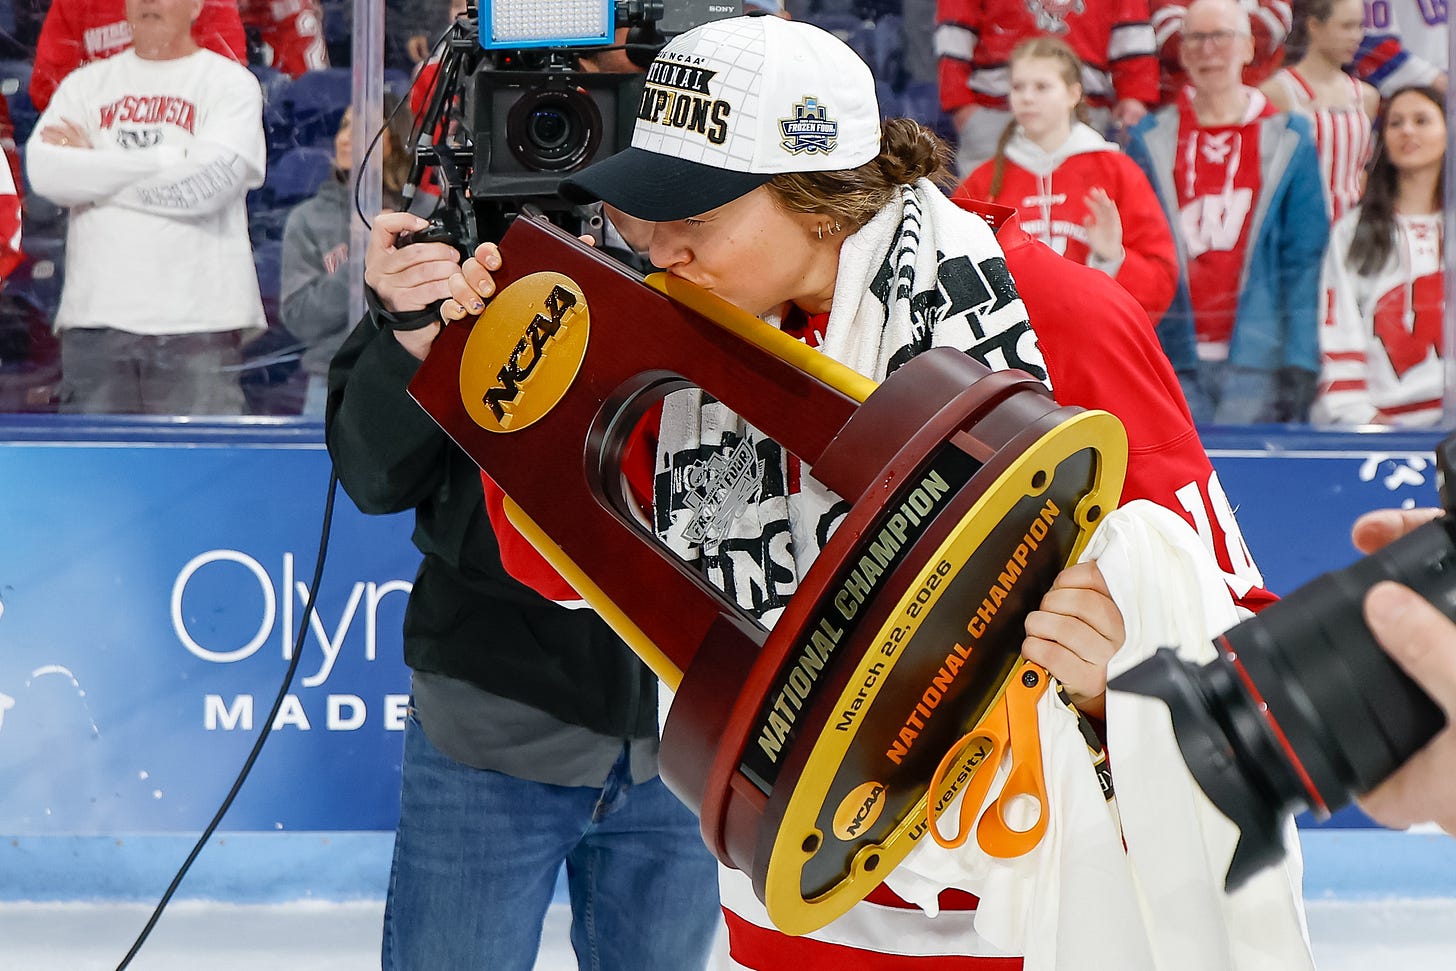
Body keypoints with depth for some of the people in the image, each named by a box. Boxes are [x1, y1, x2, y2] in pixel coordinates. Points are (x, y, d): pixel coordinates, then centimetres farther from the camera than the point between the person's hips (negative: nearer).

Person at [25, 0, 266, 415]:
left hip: (198, 321, -3)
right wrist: (166, 158, -6)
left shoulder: (231, 83, 4)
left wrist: (93, 168, 0)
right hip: (95, 318, 3)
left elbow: (208, 185, -11)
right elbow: (44, 172, -3)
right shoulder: (86, 83, 14)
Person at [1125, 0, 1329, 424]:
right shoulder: (1149, 139, 10)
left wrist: (1299, 362, -5)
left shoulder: (1289, 139, 7)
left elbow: (1305, 260, 3)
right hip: (1175, 359, 1)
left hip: (1256, 359, -1)